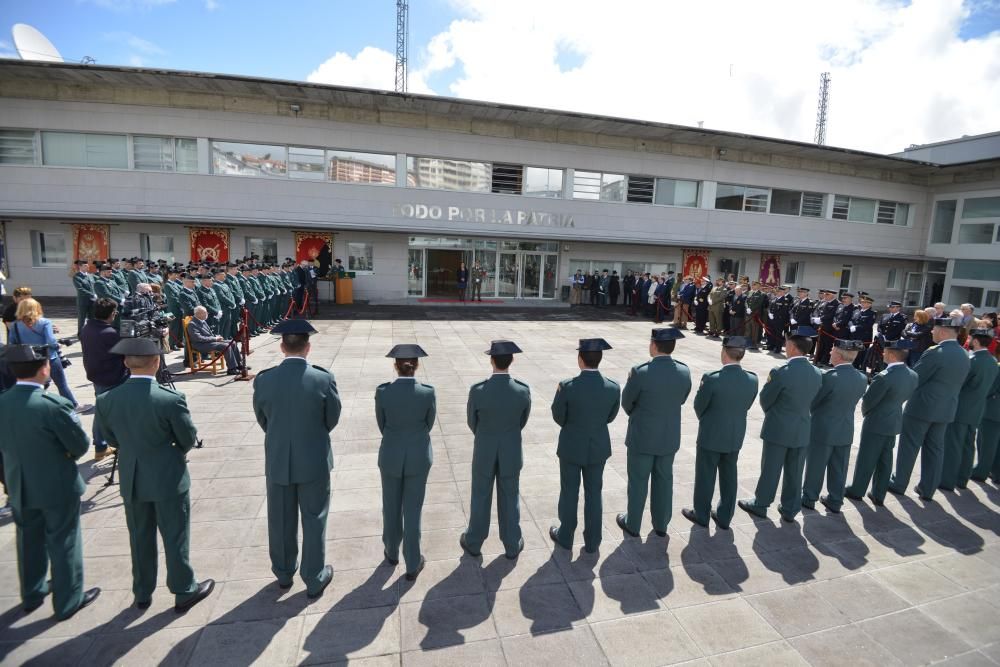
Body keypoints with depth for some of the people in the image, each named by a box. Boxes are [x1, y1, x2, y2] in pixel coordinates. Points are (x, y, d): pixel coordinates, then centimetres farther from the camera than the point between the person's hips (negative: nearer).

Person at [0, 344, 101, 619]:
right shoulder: (54, 405, -26)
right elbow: (81, 445, -16)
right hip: (58, 486, -6)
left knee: (29, 541, 23)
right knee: (64, 543, 10)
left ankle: (32, 594, 41)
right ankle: (68, 601, 23)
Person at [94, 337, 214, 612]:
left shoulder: (106, 400, -11)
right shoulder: (171, 399, -24)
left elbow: (111, 439, 4)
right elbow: (189, 438, -11)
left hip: (131, 481, 4)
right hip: (169, 479, -4)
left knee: (140, 538, 20)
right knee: (175, 537, 10)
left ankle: (142, 594, 35)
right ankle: (184, 592, 25)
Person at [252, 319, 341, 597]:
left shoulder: (263, 380, -12)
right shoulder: (324, 379, -18)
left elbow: (262, 420, 2)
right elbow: (332, 419, -5)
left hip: (277, 461, 2)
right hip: (314, 462, -2)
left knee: (281, 521, 20)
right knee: (314, 521, 14)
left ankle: (283, 574, 39)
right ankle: (315, 579, 27)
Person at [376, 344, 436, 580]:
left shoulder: (382, 391, -16)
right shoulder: (428, 392, -16)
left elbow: (382, 425, -2)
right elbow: (429, 424, -1)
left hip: (391, 456, 1)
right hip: (418, 457, 0)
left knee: (391, 507, 21)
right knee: (413, 510, 12)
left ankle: (392, 552, 41)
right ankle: (413, 564, 23)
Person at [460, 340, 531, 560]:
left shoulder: (477, 391, -24)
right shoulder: (524, 390, -20)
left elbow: (472, 422, -6)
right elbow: (522, 421, -2)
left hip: (484, 452, -1)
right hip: (512, 453, 1)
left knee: (480, 497, 20)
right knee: (509, 498, 20)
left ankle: (474, 542, 39)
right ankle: (512, 545, 36)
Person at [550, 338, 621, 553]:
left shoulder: (566, 386, -24)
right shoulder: (613, 387, -15)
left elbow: (558, 417, -9)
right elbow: (610, 417, 0)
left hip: (571, 447, -2)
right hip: (598, 447, 2)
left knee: (569, 493, 16)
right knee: (594, 494, 17)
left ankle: (565, 536, 34)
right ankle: (592, 541, 30)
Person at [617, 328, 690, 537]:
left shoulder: (640, 372, -24)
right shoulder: (684, 371, -9)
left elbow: (626, 403, -10)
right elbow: (681, 400, 5)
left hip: (642, 436, -4)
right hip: (670, 436, 4)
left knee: (638, 481, 12)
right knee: (664, 480, 19)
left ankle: (632, 524, 28)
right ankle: (661, 524, 34)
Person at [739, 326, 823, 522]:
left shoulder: (780, 372, -22)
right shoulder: (817, 373, -3)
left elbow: (765, 400, -10)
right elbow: (810, 401, 8)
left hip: (778, 430, -5)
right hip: (802, 430, 5)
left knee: (770, 469, 9)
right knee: (794, 472, 15)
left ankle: (760, 505, 24)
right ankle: (790, 510, 27)